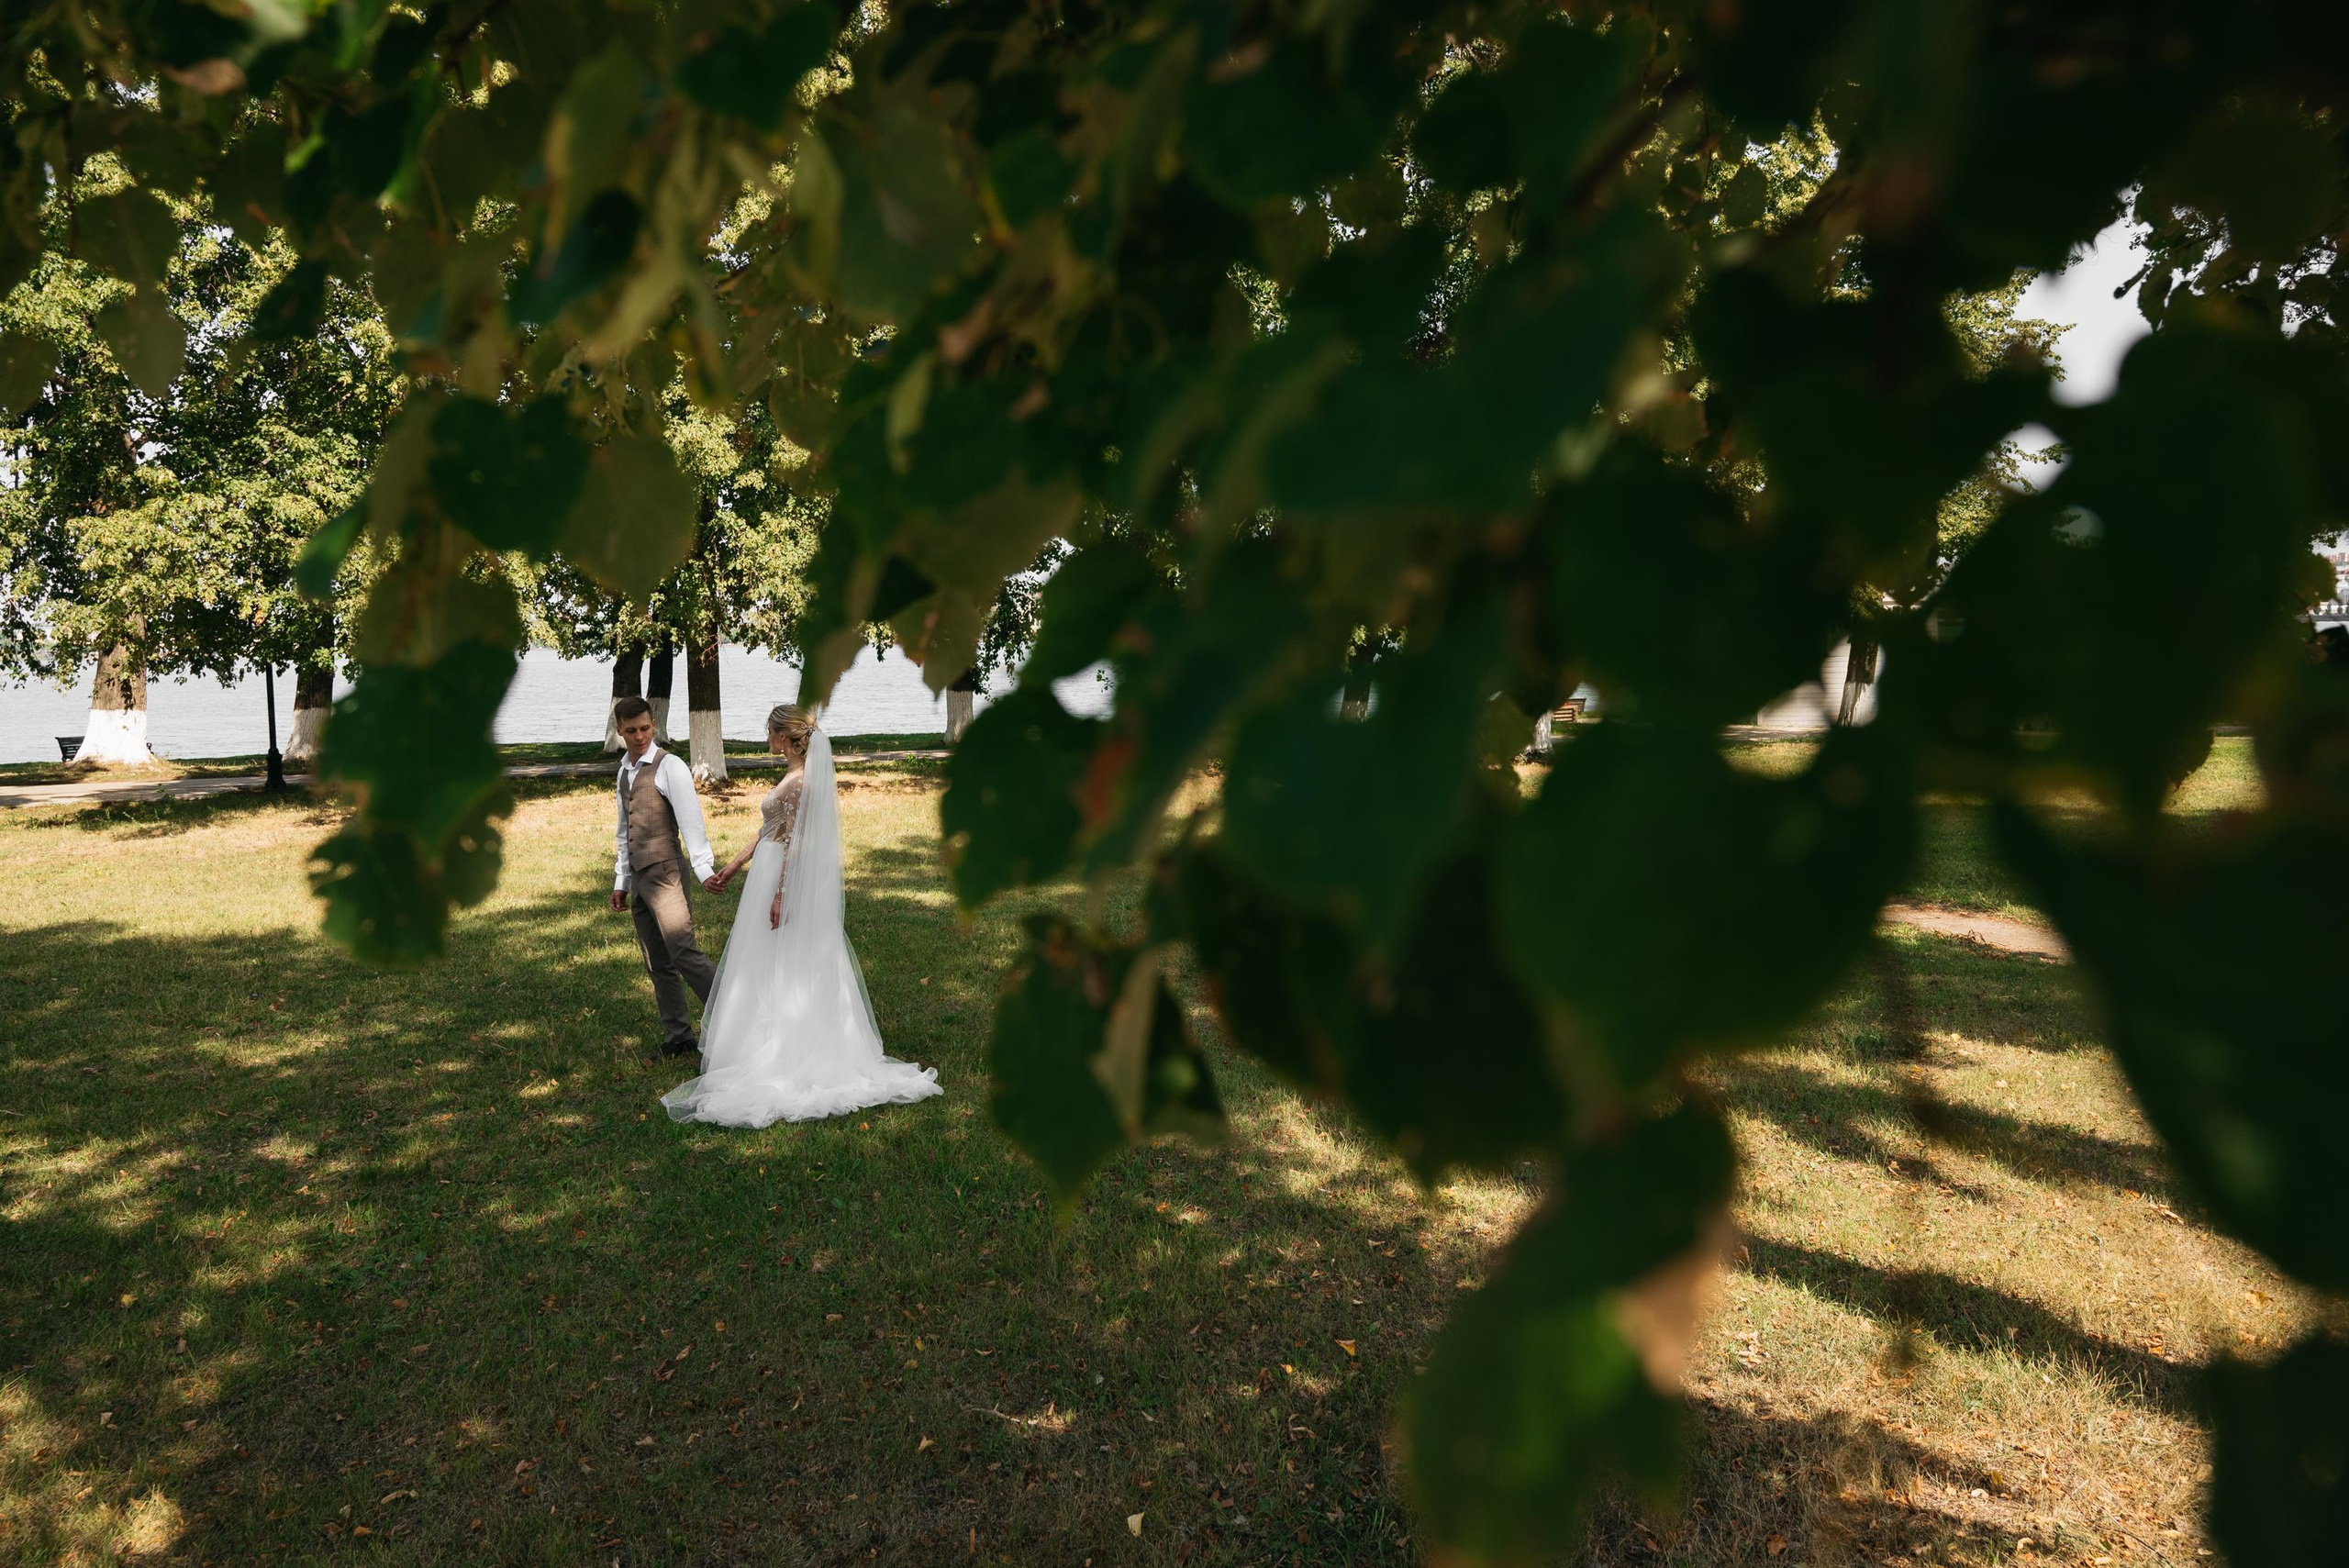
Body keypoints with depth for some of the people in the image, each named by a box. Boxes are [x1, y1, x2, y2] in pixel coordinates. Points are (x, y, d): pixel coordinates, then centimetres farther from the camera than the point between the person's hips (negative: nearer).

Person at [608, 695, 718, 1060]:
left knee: (683, 954, -15)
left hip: (665, 876, -8)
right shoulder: (624, 771, 16)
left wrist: (704, 870, -27)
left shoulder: (669, 766, -8)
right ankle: (678, 1039, 16)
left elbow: (691, 821, -17)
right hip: (639, 880, 8)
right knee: (658, 965, 9)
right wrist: (621, 882, 20)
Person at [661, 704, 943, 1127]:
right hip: (769, 876, 9)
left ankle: (771, 1060, 8)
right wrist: (731, 869, 19)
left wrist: (780, 894, -21)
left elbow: (794, 843, -20)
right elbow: (767, 834, 16)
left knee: (774, 971, -1)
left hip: (783, 882, -9)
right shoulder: (794, 778, 11)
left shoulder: (799, 783, -18)